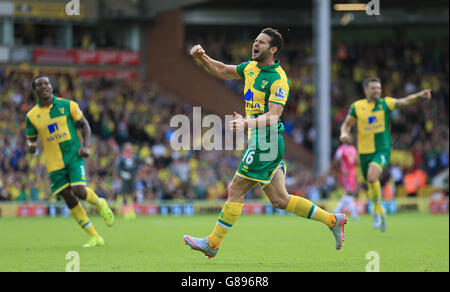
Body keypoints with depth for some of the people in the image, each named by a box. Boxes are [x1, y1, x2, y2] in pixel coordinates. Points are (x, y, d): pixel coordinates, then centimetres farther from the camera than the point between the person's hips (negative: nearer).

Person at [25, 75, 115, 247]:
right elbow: (30, 138, 13)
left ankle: (100, 204, 16)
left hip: (74, 155, -2)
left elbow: (84, 124, 6)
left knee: (79, 191, -20)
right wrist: (31, 146, -12)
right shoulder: (32, 116, 3)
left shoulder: (67, 105, -1)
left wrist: (86, 146, -8)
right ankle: (95, 237, 7)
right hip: (54, 163, 2)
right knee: (68, 198, -2)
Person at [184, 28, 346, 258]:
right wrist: (201, 57, 6)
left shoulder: (278, 79, -14)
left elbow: (273, 116, -22)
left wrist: (247, 123, -35)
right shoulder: (251, 68, 12)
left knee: (236, 190, -5)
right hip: (260, 142, 9)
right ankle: (332, 220, 16)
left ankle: (213, 243, 1)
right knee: (279, 199, 10)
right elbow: (222, 71, 23)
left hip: (266, 142, -9)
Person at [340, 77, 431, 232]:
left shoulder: (386, 103, -1)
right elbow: (346, 124, 12)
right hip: (364, 152, 3)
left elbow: (405, 101, -14)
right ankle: (381, 214, 38)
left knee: (372, 177, -28)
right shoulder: (357, 106, 3)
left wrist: (419, 96, -33)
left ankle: (377, 209, -7)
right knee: (371, 185, 11)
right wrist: (344, 133, -10)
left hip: (382, 149, -3)